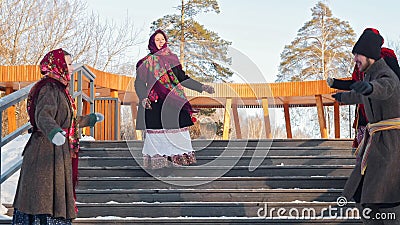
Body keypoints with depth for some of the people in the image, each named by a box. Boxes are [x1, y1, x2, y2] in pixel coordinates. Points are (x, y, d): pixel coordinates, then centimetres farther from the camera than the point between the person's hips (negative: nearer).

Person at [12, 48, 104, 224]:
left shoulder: (58, 88, 16)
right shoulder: (50, 88, -15)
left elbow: (66, 121, 28)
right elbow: (43, 116, -33)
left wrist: (90, 119, 42)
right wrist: (53, 132, -53)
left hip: (58, 153, 10)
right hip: (47, 153, -10)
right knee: (45, 199, -10)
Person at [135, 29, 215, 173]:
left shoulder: (171, 59, 15)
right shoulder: (147, 62, 4)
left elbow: (182, 78, 17)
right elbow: (139, 83, -1)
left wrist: (201, 87, 10)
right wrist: (143, 98, -19)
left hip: (172, 103, 4)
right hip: (154, 103, -4)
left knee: (175, 132, -2)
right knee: (156, 134, -5)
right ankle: (156, 165, 0)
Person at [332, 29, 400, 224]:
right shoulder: (370, 76, 15)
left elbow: (383, 88, -44)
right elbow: (361, 96, 38)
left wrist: (368, 88, -68)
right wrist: (344, 97, 60)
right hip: (376, 141, 10)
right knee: (363, 196, 9)